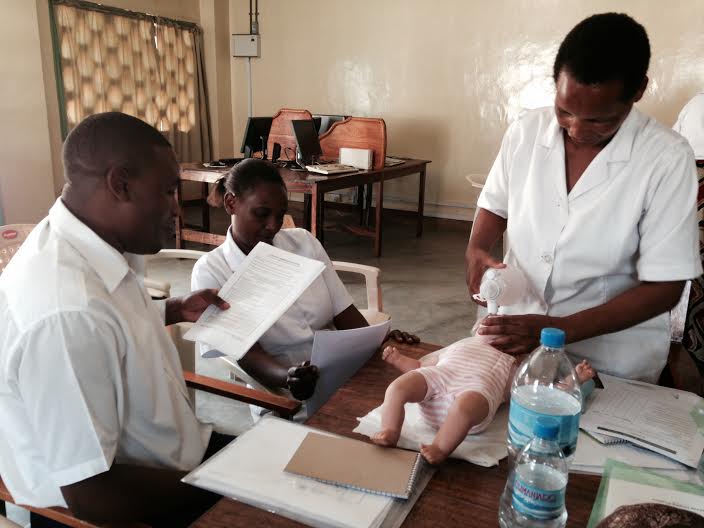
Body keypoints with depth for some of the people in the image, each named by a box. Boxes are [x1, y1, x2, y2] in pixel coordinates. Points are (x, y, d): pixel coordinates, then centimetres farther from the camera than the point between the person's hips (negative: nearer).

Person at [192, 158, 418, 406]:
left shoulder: (304, 242, 9)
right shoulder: (210, 271, -2)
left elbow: (343, 311, 8)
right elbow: (245, 352, -13)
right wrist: (287, 378, -34)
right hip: (279, 394, -5)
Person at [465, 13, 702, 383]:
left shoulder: (667, 159, -17)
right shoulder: (525, 131, -7)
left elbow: (664, 288, -16)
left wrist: (559, 329, -26)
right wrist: (476, 250, -13)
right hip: (514, 337, 3)